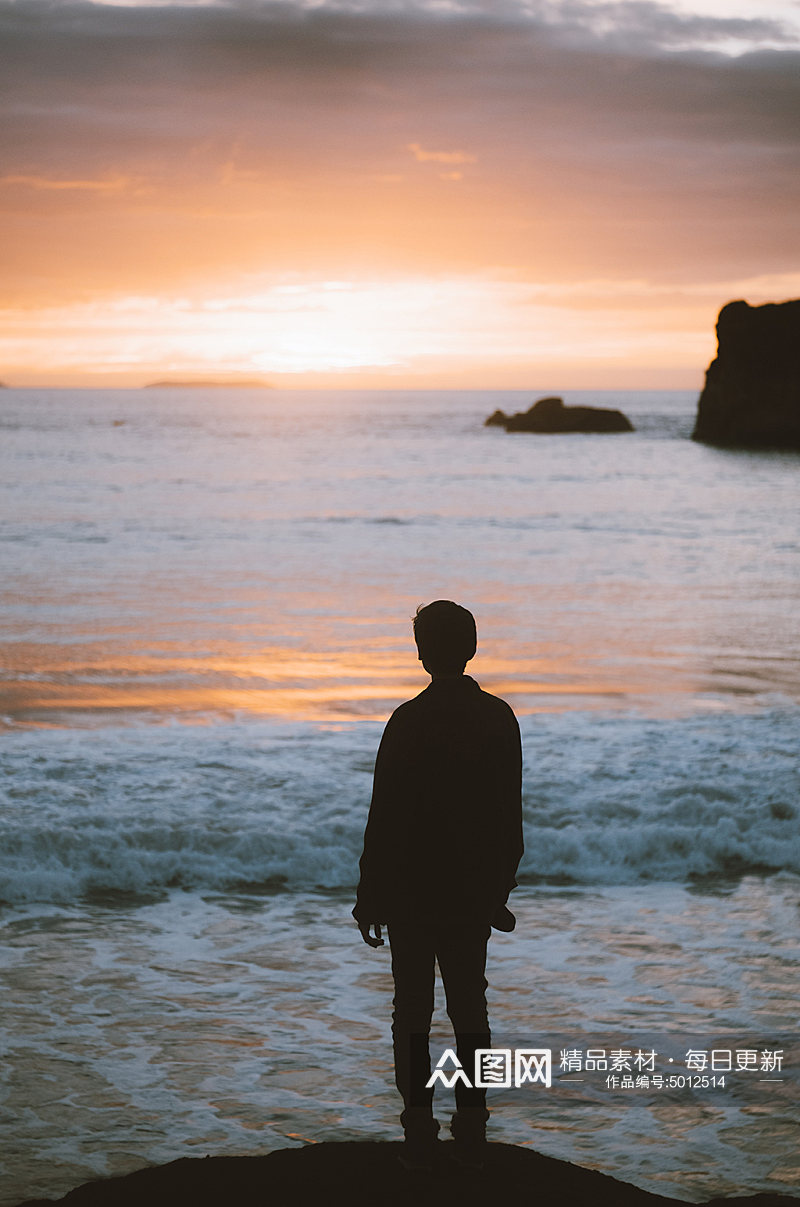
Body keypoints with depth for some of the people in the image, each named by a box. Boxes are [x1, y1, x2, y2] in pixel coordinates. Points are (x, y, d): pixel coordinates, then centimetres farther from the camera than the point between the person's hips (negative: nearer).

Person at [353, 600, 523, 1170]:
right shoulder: (500, 718, 0)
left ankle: (420, 1133, 4)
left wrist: (371, 898, -6)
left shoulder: (410, 721, -15)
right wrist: (499, 889, 15)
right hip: (474, 893, 4)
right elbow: (510, 817, 6)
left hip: (414, 892, -4)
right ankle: (472, 1131, 14)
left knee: (413, 1012, 5)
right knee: (470, 1006, 13)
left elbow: (386, 818, -13)